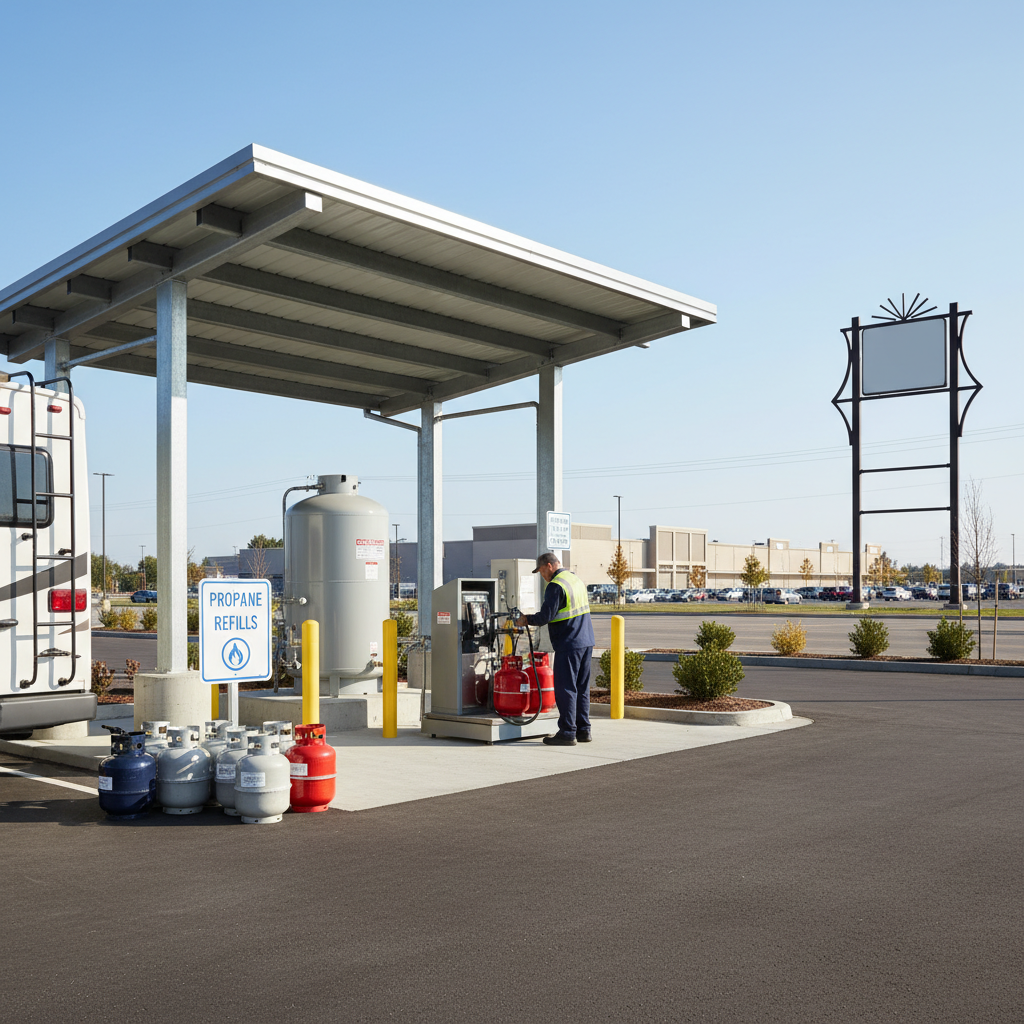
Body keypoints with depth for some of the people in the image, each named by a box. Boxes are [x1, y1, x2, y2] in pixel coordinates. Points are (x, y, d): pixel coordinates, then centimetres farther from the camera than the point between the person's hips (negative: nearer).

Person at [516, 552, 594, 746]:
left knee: (565, 688, -4)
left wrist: (526, 620, 1)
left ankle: (567, 733, -2)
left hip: (568, 645, -9)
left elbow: (545, 616, -17)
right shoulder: (577, 579, 14)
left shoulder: (556, 586, -13)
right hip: (586, 642, 9)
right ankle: (583, 730, 17)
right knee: (582, 687, 13)